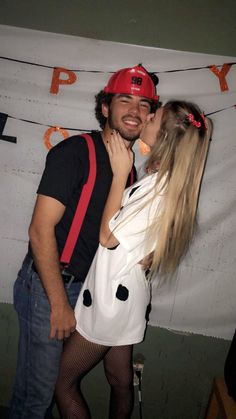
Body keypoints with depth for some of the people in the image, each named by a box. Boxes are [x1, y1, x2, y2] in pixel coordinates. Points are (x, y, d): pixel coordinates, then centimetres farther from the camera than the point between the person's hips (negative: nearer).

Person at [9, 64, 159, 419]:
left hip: (81, 286, 7)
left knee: (57, 379, 23)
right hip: (47, 286, -7)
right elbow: (40, 229, -22)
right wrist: (60, 304, -19)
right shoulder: (76, 151, -17)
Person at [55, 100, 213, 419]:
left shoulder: (160, 187, -23)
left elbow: (109, 235, -19)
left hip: (111, 299, -9)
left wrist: (120, 173, -16)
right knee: (122, 382, 24)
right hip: (125, 296, 9)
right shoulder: (165, 180, 5)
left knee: (63, 383, 8)